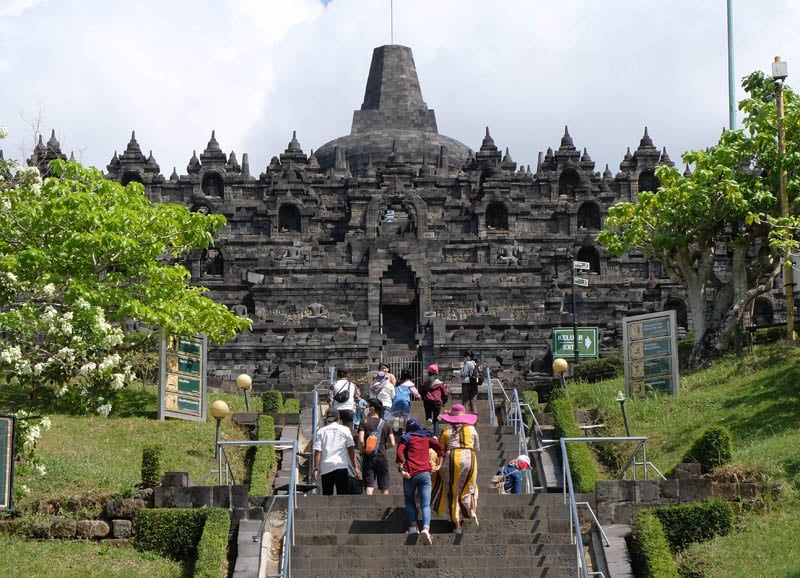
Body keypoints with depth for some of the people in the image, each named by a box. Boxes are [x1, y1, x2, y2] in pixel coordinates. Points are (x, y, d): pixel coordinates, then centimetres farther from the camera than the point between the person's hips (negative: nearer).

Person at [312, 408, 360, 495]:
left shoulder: (321, 431, 7)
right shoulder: (345, 430, 4)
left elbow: (317, 452, 0)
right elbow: (351, 449, 0)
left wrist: (315, 469, 0)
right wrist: (356, 467, 2)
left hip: (325, 468, 2)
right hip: (341, 466, -2)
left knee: (327, 496, 7)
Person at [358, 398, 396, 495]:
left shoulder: (365, 422, -2)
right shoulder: (386, 424, 6)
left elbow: (361, 440, -14)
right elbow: (392, 443, 0)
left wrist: (362, 451, 4)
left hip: (368, 458, -2)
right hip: (382, 457, 2)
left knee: (369, 488, -5)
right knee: (384, 489, 9)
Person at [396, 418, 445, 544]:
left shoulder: (406, 438, 10)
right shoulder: (426, 438, 18)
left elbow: (400, 452, -7)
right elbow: (440, 447, 9)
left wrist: (401, 468, -12)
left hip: (410, 474, -1)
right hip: (425, 473, 1)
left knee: (410, 502, 16)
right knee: (425, 504, -7)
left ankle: (413, 525, -2)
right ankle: (426, 528, -28)